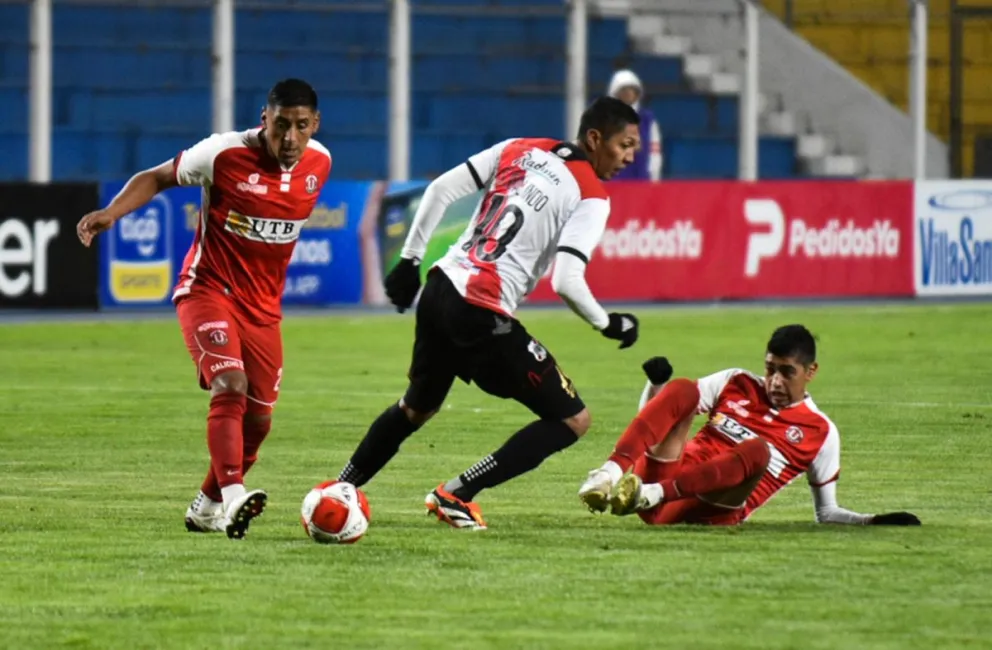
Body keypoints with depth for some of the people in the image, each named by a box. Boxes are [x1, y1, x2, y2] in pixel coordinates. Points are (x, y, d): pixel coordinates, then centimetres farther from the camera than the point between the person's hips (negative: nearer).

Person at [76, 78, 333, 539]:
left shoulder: (319, 163, -2)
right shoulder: (224, 154, -17)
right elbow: (157, 177, -4)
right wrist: (111, 212, -20)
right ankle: (233, 498, -38)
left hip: (263, 307, 6)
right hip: (208, 290, -6)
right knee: (230, 386, -28)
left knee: (257, 421, 8)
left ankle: (206, 508, 29)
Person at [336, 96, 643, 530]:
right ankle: (456, 495, -1)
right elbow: (566, 282, -18)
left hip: (440, 289, 7)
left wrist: (409, 260, 15)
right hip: (483, 316, -7)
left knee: (416, 409, 32)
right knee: (572, 420, 2)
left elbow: (441, 190, 8)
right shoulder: (592, 198, -7)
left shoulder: (519, 150, 12)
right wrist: (607, 324, -1)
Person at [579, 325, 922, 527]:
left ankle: (650, 495, -43)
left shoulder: (820, 433, 13)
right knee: (682, 388, -19)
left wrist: (874, 521, 2)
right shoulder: (737, 384, 18)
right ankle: (612, 473, -41)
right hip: (661, 478, 2)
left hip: (710, 513, -2)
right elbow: (656, 411, 18)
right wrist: (657, 385, -4)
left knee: (758, 449, -31)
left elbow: (827, 512, 19)